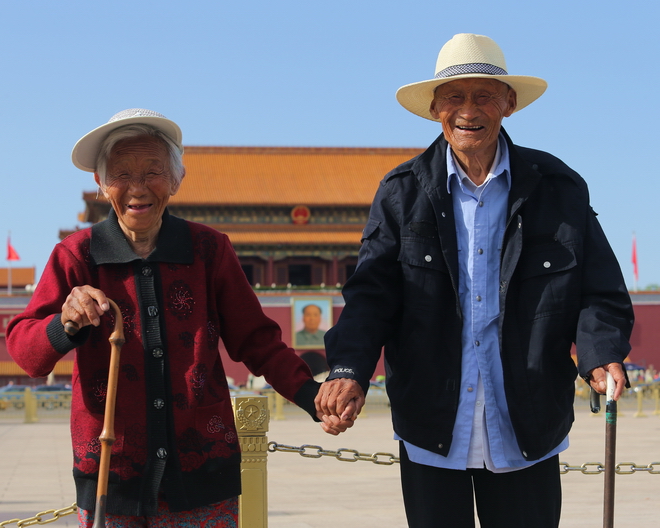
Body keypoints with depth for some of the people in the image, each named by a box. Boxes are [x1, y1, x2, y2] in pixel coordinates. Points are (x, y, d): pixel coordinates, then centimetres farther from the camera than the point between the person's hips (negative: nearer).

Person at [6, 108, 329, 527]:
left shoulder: (208, 249, 2)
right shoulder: (76, 256, -1)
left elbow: (256, 340, 4)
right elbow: (22, 346, -6)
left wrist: (313, 396, -12)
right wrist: (66, 323, -28)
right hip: (109, 476, 0)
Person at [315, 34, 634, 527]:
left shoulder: (559, 188, 0)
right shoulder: (402, 193, 1)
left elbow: (599, 293, -1)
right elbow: (372, 294, -4)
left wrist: (601, 356, -21)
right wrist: (349, 369, -21)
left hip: (525, 435, 0)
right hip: (432, 432, 0)